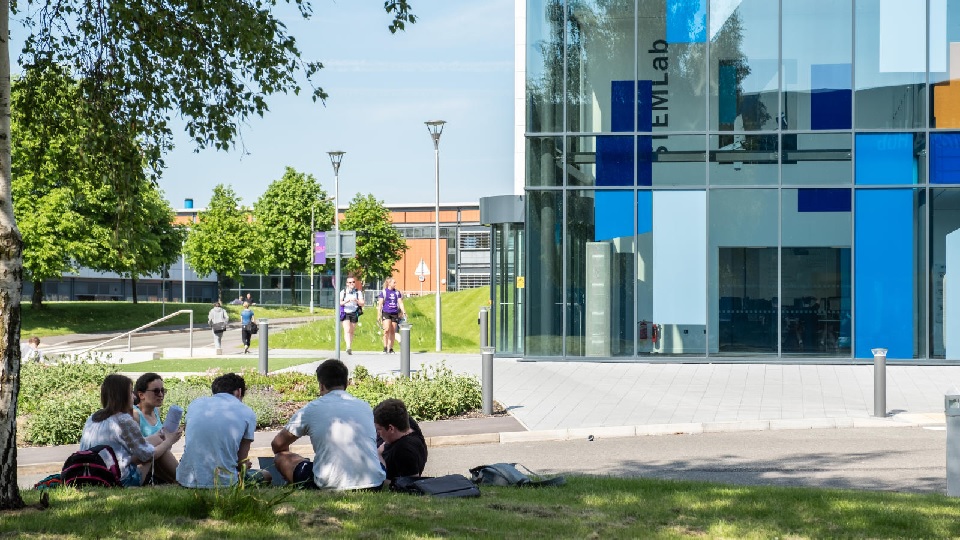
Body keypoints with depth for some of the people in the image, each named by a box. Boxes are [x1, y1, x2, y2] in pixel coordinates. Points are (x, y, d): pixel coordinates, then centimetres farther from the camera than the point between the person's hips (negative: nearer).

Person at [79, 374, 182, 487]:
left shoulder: (92, 419, 11)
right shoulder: (124, 421, -13)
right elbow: (148, 455, -5)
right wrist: (169, 441, 13)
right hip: (121, 480, -8)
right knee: (158, 440, 6)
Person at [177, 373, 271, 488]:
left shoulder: (195, 403, 12)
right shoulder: (247, 413, 1)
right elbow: (242, 460, 3)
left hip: (187, 479, 4)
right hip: (222, 481, -4)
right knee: (266, 475, 23)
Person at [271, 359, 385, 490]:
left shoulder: (311, 409, 7)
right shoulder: (365, 407, 16)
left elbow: (277, 445, 19)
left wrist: (283, 457, 43)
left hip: (331, 486, -4)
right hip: (374, 484, 4)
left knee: (281, 457, 18)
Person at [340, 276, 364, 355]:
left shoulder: (358, 292, 7)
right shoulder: (343, 292, 5)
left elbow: (362, 304, 0)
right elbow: (339, 303, -5)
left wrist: (356, 300, -20)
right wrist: (347, 301, -22)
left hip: (354, 314, 2)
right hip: (345, 313, -2)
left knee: (352, 332, 4)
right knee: (347, 330, -18)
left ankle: (350, 348, 15)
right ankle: (348, 347, -28)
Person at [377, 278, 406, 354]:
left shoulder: (397, 293, 11)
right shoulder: (384, 292, 1)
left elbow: (400, 303, 11)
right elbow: (380, 304, 1)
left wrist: (403, 312, -2)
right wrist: (379, 315, -4)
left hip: (394, 313, 4)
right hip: (386, 313, -4)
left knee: (393, 332, 4)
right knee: (387, 330, -17)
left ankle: (391, 348, 12)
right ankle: (385, 347, -7)